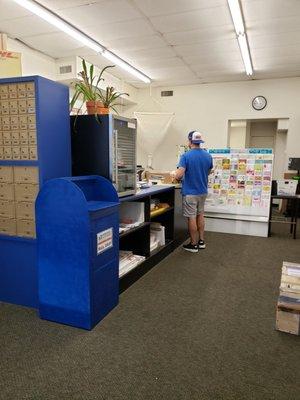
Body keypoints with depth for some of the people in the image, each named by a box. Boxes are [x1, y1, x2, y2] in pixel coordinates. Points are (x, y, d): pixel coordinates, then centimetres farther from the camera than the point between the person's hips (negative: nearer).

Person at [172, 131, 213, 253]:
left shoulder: (186, 156, -16)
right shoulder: (208, 155, 1)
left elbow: (179, 175, -23)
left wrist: (173, 174, -1)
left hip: (190, 192, -5)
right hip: (203, 191, 6)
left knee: (192, 218, 3)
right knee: (200, 215, 18)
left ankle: (194, 244, 13)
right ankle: (201, 241, 26)